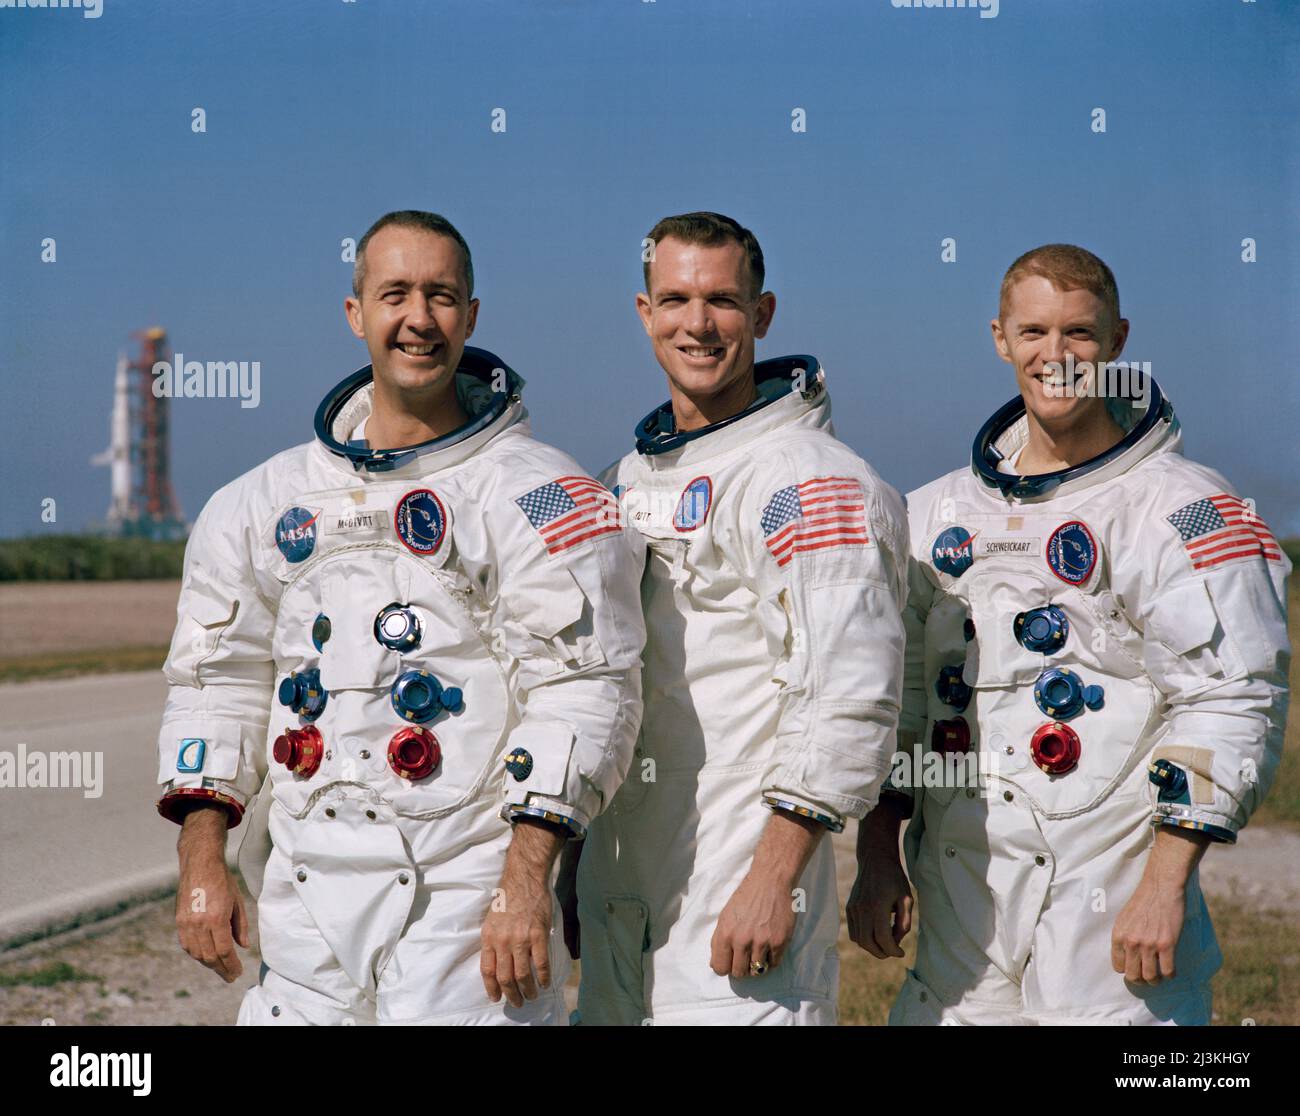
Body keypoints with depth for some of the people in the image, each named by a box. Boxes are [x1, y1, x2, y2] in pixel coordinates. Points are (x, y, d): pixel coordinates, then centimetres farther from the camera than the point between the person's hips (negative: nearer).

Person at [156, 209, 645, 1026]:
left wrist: (526, 878, -17)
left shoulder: (534, 493, -2)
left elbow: (584, 688, -9)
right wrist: (203, 864, 6)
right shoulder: (267, 499, 13)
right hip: (302, 895, 5)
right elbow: (217, 677, 15)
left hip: (461, 896, -4)